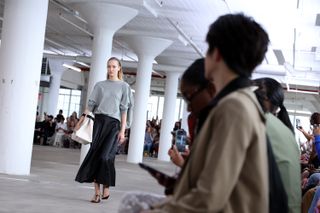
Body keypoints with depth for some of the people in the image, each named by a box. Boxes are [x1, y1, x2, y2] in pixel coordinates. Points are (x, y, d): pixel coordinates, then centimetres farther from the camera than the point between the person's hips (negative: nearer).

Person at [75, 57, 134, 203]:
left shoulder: (124, 86, 7)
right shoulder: (100, 85, 15)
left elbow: (124, 109, 2)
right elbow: (91, 104, 11)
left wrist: (122, 130, -5)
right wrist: (82, 119, -1)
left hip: (113, 123, -3)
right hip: (98, 121, 3)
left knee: (105, 156, -13)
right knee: (95, 154, -4)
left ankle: (106, 189, 4)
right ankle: (97, 192, 0)